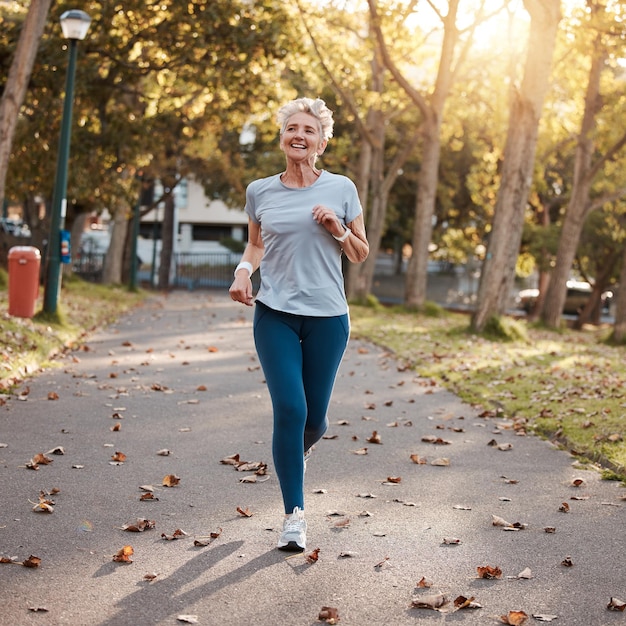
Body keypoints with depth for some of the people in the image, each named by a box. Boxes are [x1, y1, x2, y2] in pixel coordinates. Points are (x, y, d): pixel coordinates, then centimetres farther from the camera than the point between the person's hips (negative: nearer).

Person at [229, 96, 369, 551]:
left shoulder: (341, 189, 2)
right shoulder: (260, 192, 5)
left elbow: (361, 255, 9)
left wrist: (337, 229, -11)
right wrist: (244, 271, -2)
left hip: (327, 317, 0)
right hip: (275, 314, 0)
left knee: (315, 416, 7)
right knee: (289, 408, -12)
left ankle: (298, 451, 45)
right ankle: (295, 515, 0)